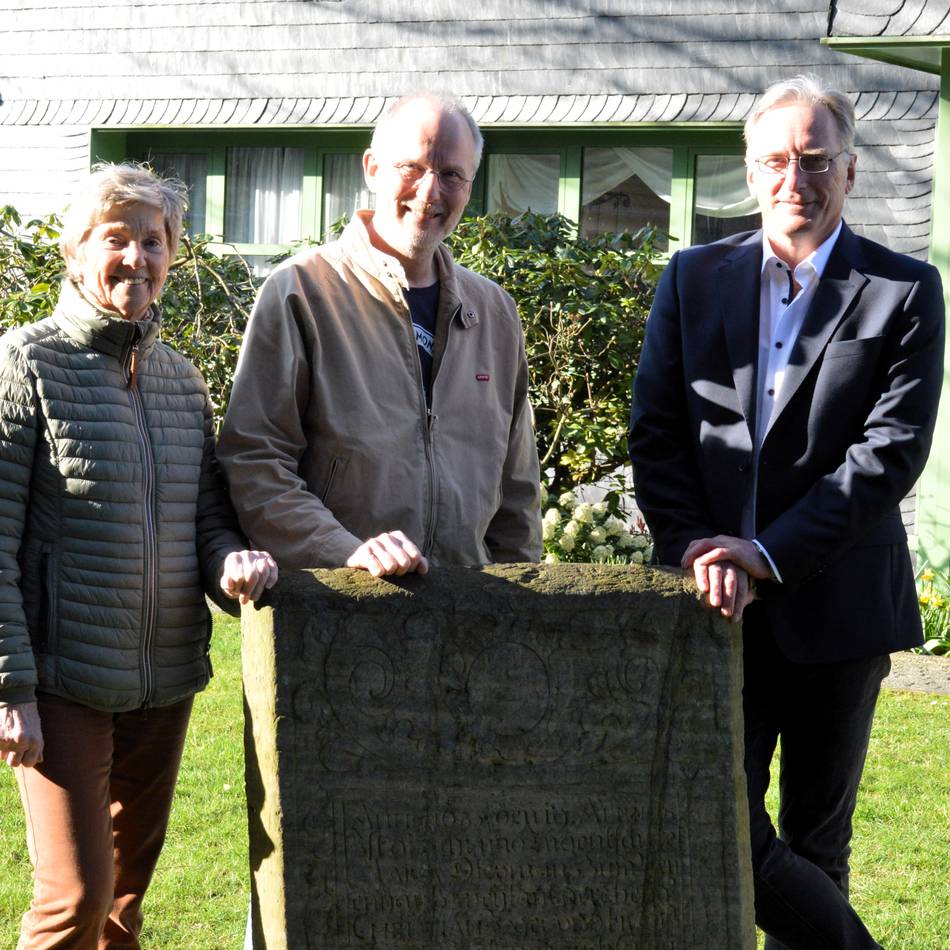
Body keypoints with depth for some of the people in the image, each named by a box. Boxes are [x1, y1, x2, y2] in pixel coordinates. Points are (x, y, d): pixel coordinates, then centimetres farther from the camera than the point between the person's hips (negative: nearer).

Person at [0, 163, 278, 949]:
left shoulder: (181, 377, 9)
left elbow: (208, 514, 15)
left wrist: (232, 562, -9)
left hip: (166, 681, 6)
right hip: (64, 682, -6)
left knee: (130, 884, 15)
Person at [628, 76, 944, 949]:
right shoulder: (694, 279, 7)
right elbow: (656, 429, 3)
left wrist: (770, 554, -17)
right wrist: (693, 548, -12)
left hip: (835, 604, -2)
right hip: (720, 604, 2)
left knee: (817, 839, 8)